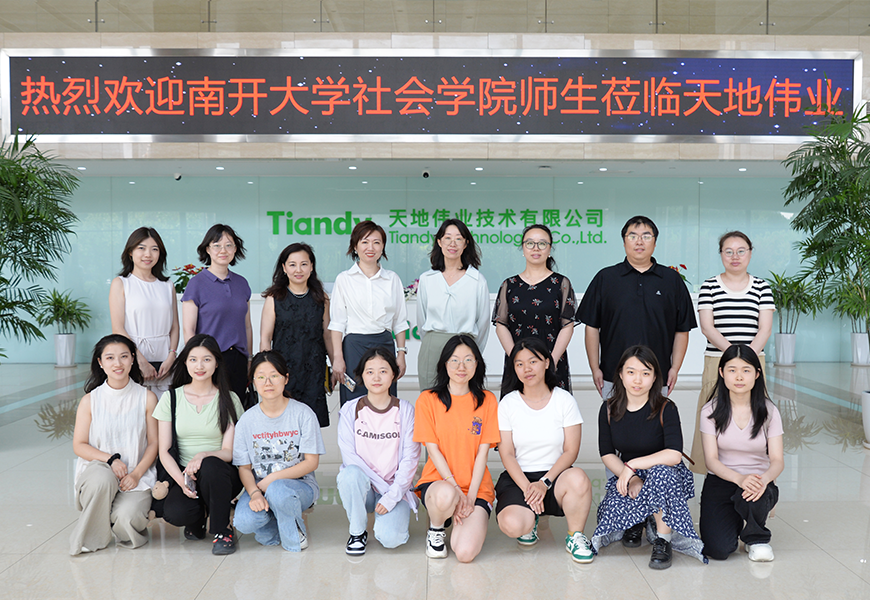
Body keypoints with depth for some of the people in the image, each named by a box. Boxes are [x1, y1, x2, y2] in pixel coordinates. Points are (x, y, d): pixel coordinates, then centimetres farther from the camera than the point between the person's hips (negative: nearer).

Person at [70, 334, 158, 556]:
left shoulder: (147, 398, 3)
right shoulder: (90, 400, 3)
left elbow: (154, 443, 3)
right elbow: (79, 445, 3)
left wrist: (136, 474, -13)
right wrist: (111, 459, -14)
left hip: (136, 477, 0)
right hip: (97, 469, 1)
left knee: (127, 516, -29)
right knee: (102, 479, -36)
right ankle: (91, 538, -10)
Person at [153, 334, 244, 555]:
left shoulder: (229, 400, 2)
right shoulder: (171, 398, 5)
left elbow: (229, 451, -3)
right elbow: (164, 451, 1)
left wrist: (203, 456, -25)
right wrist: (181, 480, -17)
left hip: (221, 474, -1)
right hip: (182, 473, 1)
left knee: (210, 465, -37)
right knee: (174, 513, -31)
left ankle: (222, 529, -12)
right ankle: (197, 518, 8)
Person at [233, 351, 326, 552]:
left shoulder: (303, 413, -5)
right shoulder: (247, 420, 2)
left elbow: (312, 462, -7)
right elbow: (244, 467, 2)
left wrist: (272, 479, -17)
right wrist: (254, 493, -20)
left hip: (299, 485, -2)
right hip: (259, 486, 2)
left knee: (277, 490, -38)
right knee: (243, 522, -29)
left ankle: (294, 535, -6)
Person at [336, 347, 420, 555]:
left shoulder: (405, 411, -1)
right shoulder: (350, 410, -1)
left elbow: (410, 459, -4)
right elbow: (349, 456, -7)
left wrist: (392, 495, -15)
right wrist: (382, 485, -16)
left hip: (396, 489, 0)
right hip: (363, 487, 0)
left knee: (390, 538, -26)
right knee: (351, 474, -35)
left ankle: (391, 518, 12)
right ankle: (357, 532, -10)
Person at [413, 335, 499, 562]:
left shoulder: (487, 401, 4)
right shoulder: (428, 399, 0)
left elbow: (483, 452, 0)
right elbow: (433, 449, -4)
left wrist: (470, 494, -11)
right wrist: (455, 488, -15)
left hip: (477, 488, 1)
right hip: (438, 480, -1)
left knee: (465, 552, -22)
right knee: (445, 496, -39)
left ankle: (462, 520, 14)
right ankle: (436, 529, -2)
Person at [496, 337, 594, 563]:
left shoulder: (564, 400, 1)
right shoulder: (508, 403, 1)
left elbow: (571, 451, -3)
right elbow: (507, 454, -1)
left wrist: (545, 483, -17)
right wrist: (527, 488, -16)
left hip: (554, 476, 0)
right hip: (518, 478, 0)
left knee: (578, 478, -35)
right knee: (512, 525, -29)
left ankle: (575, 536, -8)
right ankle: (530, 519, 10)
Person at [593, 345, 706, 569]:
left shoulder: (665, 409, -14)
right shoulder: (609, 409, -3)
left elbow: (674, 455, -26)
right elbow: (607, 454, -1)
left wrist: (632, 465, -26)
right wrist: (631, 478, -18)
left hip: (666, 475, -3)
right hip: (626, 477, 3)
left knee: (661, 471, -39)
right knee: (612, 513, -26)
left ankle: (663, 541, -20)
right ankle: (636, 522, 13)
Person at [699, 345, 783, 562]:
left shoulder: (768, 411, -2)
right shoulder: (711, 411, -5)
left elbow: (777, 460, -8)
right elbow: (711, 460, -11)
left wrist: (764, 478, -33)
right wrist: (739, 478, -32)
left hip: (758, 481, 0)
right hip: (720, 481, 0)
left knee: (752, 495, -38)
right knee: (718, 550, -20)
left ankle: (755, 537, -3)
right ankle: (733, 522, 17)